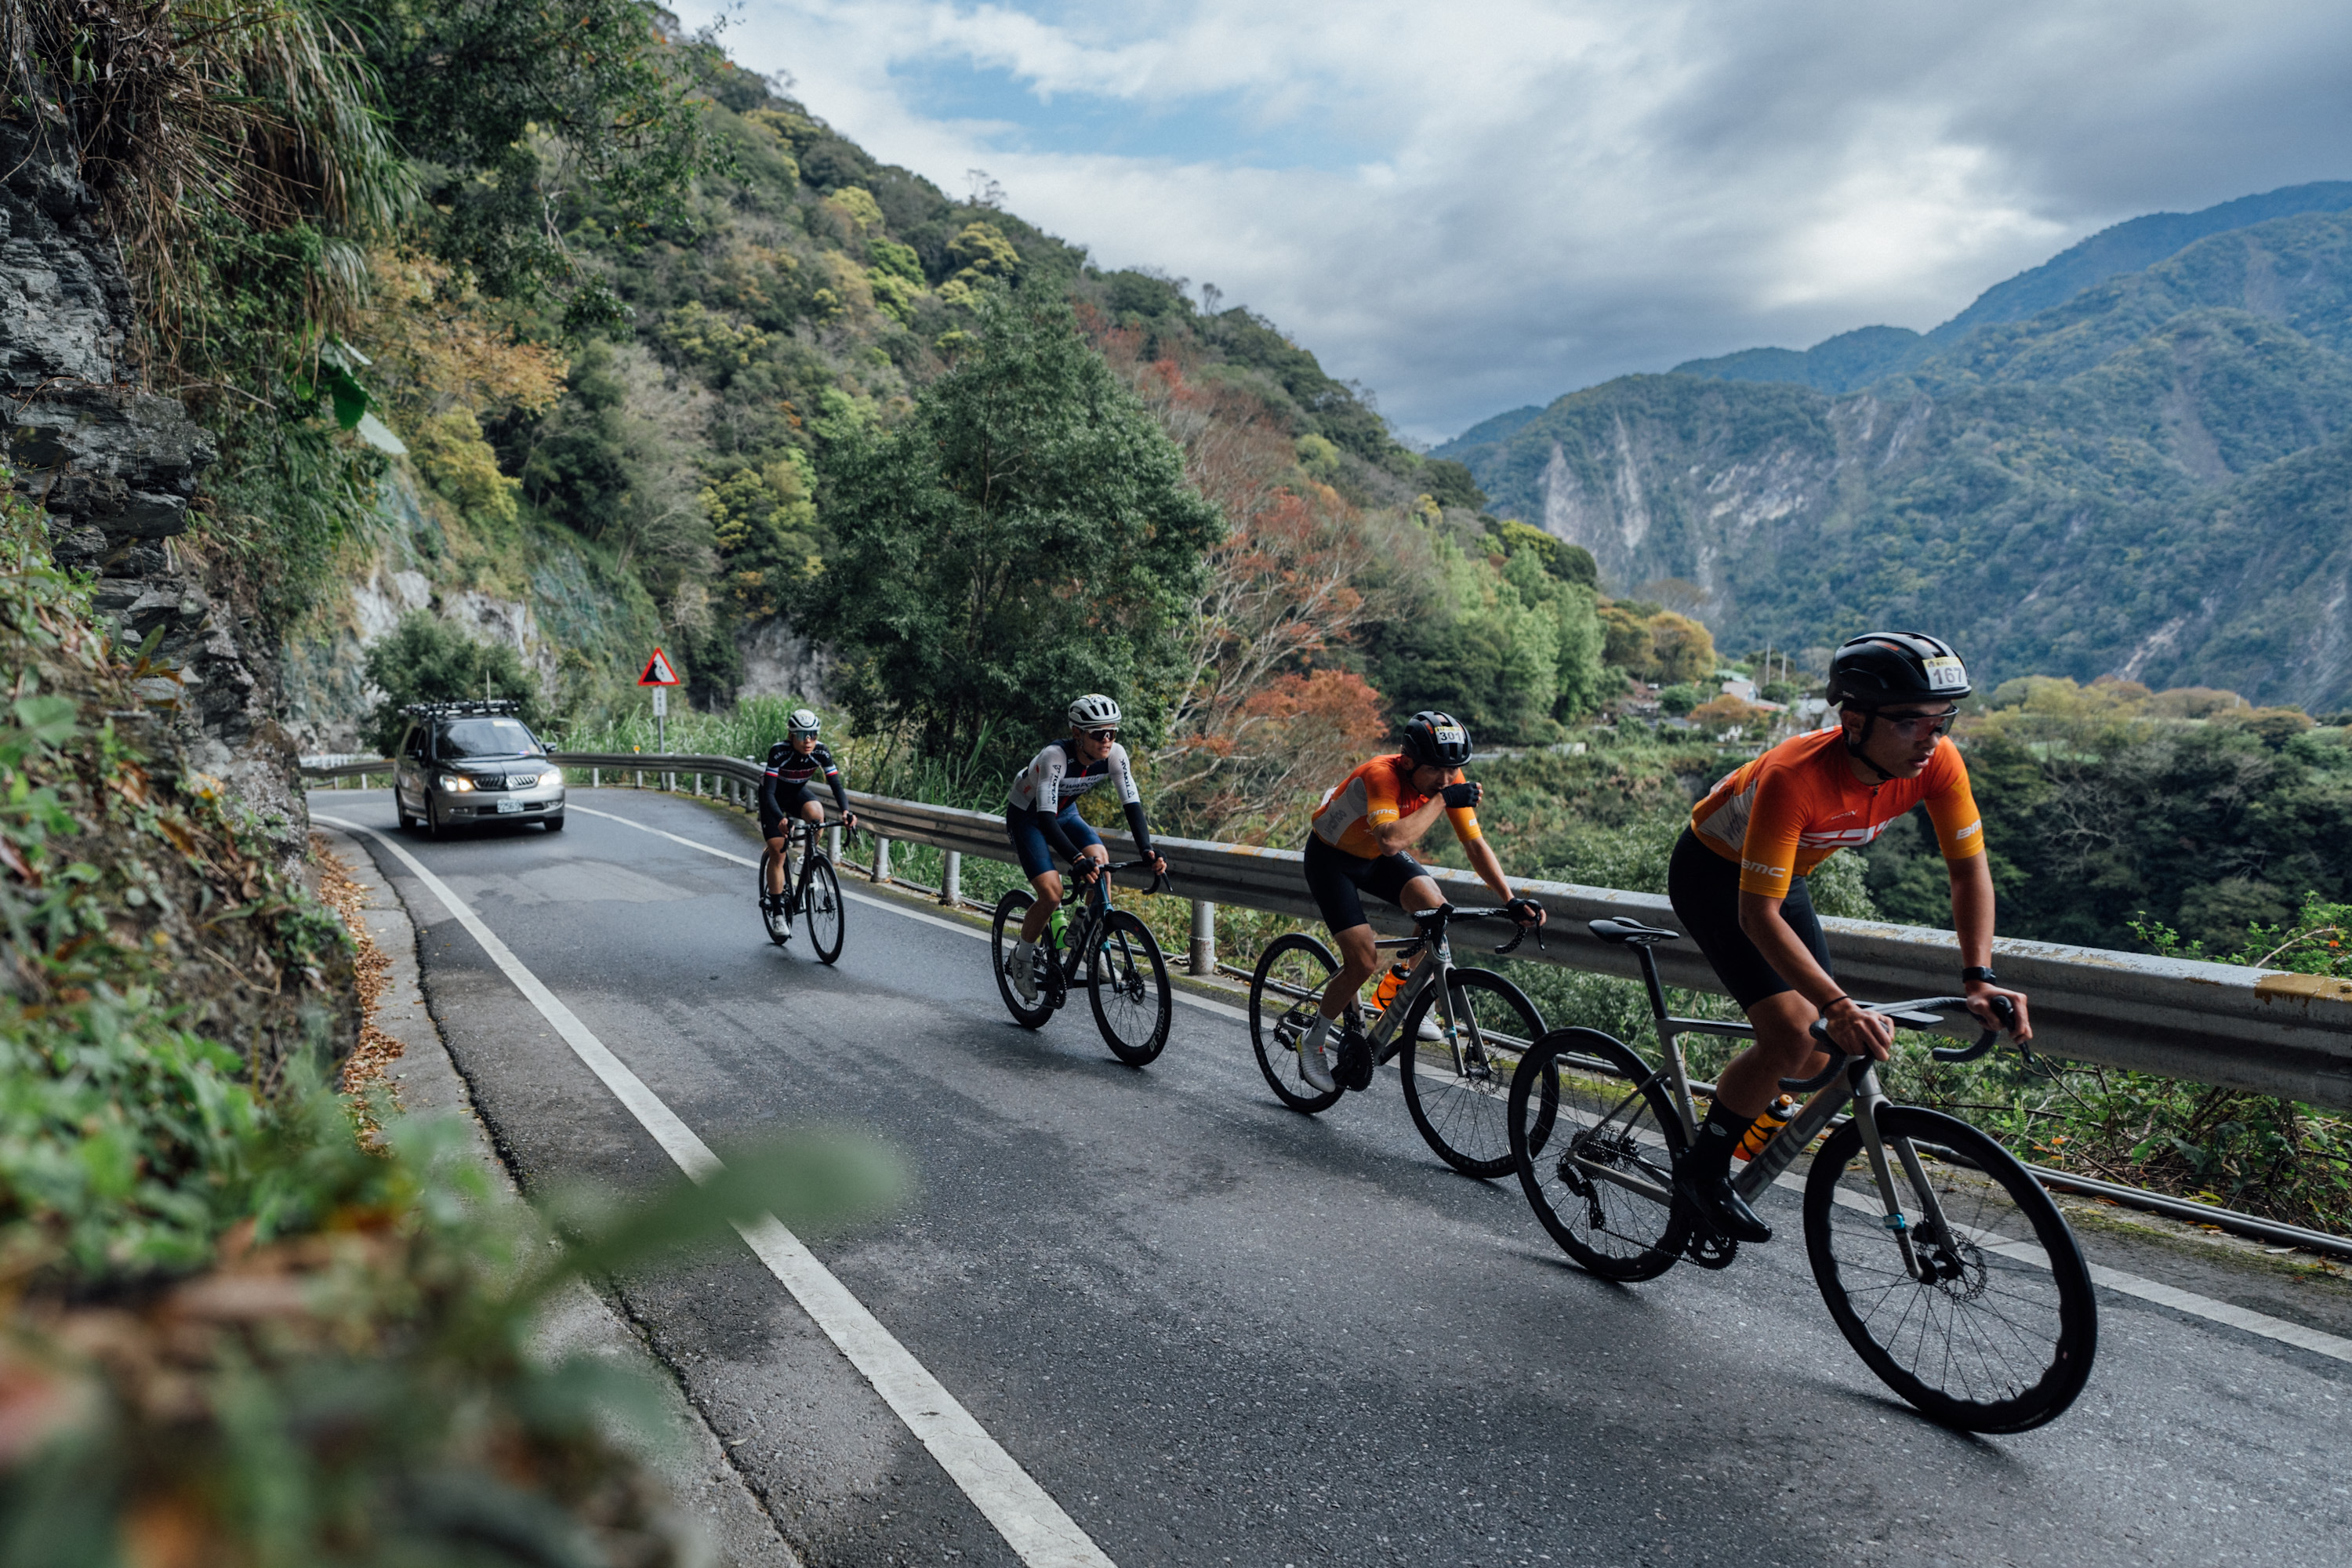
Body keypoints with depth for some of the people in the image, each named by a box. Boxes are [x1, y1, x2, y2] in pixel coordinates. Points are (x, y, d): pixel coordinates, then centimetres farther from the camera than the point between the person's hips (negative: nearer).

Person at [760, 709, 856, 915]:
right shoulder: (779, 752, -33)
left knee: (816, 812, -32)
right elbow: (768, 792, -38)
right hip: (775, 796, -2)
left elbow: (836, 785, -26)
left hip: (798, 792, 2)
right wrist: (781, 819, -55)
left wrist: (846, 811, -45)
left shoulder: (821, 753, -24)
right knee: (777, 852, -10)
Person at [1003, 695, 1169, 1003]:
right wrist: (1076, 859, -55)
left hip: (1065, 812, 5)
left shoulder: (1115, 754, -21)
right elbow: (1045, 817, -43)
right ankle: (1021, 960, 6)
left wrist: (1147, 850, -36)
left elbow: (1132, 803, -21)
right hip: (1027, 816, -5)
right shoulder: (1055, 756, -36)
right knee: (1052, 894, -20)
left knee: (1100, 859, -24)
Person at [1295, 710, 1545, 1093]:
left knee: (1435, 908, -21)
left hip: (1377, 858, 5)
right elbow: (1392, 841, -51)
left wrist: (1512, 900, -25)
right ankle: (1312, 1041, 7)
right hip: (1331, 857, -5)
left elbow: (1475, 845, -15)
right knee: (1364, 961, -15)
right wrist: (1441, 800, -45)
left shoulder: (1448, 780, -18)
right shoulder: (1382, 775, -36)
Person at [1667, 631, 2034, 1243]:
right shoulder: (1794, 776, -40)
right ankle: (1704, 1171, 0)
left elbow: (1969, 867, -13)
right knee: (1791, 1038, -20)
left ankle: (1731, 1106, 32)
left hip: (1786, 874, 6)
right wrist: (1839, 1006, -48)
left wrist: (1980, 977, -26)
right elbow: (1758, 914, -40)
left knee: (1822, 1059, 2)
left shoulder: (1937, 762, -23)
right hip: (1715, 872, -6)